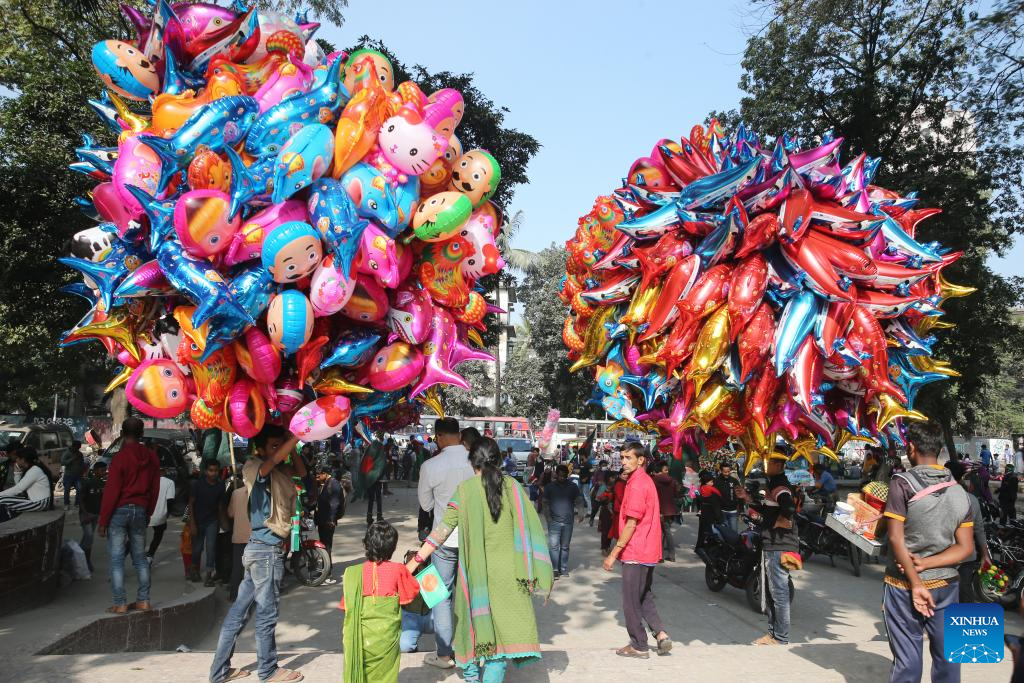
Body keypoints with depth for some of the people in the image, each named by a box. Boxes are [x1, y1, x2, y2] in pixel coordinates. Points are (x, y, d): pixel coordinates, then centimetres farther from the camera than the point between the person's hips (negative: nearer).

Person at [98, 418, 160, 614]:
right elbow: (154, 489, 10)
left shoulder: (120, 457, -12)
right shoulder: (151, 457, 4)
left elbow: (111, 492, -13)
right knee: (140, 558, 13)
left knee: (116, 560, 1)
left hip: (119, 511, -5)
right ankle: (143, 600, 15)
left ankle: (119, 604, 2)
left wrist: (103, 521, -7)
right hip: (140, 511, 5)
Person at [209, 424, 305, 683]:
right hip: (266, 550, -9)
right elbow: (276, 459, -31)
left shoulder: (277, 470, 12)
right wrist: (297, 434, -32)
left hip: (261, 548, 9)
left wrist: (293, 446, 3)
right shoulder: (254, 467, -13)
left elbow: (300, 472, 14)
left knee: (239, 610, 13)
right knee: (267, 613, 4)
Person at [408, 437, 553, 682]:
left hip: (477, 568, 0)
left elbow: (443, 529, -6)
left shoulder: (465, 489, -5)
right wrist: (530, 574, 1)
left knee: (476, 618, 18)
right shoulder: (512, 486, -2)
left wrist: (417, 559, 0)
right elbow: (529, 529, -4)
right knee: (504, 626, 5)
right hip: (508, 570, 0)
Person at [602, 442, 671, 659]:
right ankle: (661, 634, 11)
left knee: (631, 601, 3)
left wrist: (614, 553, -18)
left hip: (635, 553, -10)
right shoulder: (644, 480, 11)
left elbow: (631, 523, -21)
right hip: (647, 551, 10)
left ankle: (639, 646, 12)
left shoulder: (636, 485, -19)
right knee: (644, 596, 18)